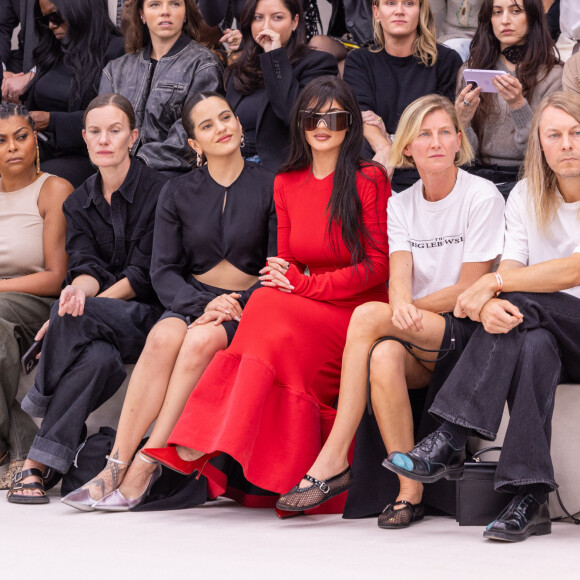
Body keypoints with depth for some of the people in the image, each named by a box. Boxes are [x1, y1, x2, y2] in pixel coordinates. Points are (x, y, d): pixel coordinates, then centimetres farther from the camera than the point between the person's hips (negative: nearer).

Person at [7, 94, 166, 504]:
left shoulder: (157, 192, -3)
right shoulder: (79, 203, 13)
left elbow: (143, 277, -8)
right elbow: (87, 266, -1)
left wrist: (80, 305, -18)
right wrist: (80, 288, -27)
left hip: (145, 315, -3)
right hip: (96, 327, 3)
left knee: (72, 315, -34)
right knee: (99, 357, -36)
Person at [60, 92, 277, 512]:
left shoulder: (270, 188, 2)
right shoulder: (178, 194, 10)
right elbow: (163, 270, 3)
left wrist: (237, 306, -18)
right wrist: (203, 305, -16)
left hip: (249, 305, -2)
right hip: (191, 301, 2)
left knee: (200, 340, -34)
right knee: (164, 336, -32)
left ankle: (146, 465, -34)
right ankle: (117, 464, -35)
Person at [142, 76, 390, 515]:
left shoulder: (368, 180, -1)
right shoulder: (286, 184, 15)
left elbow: (378, 265, -7)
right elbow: (286, 262, 16)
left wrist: (306, 285, -15)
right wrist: (281, 277, -10)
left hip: (357, 317, -5)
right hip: (301, 315, 5)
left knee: (271, 312, -32)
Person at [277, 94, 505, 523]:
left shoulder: (482, 197, -2)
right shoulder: (400, 206, 13)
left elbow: (471, 289, -7)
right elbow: (398, 278, -3)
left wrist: (403, 311, -12)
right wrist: (400, 308, -27)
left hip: (466, 331, -4)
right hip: (416, 334, 4)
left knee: (368, 315, -28)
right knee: (383, 357, -33)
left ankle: (334, 458, -26)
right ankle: (410, 490, -27)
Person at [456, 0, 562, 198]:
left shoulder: (552, 74, 3)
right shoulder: (472, 69, 12)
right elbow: (467, 152, 8)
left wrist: (518, 105, -20)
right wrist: (461, 120, -15)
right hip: (479, 172, 3)